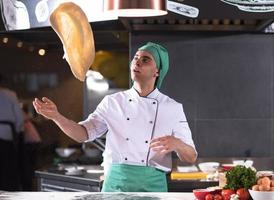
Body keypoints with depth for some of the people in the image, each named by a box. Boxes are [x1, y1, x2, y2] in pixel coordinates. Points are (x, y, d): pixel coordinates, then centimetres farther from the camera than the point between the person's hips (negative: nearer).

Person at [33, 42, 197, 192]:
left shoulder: (173, 108, 3)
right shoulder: (113, 102, 8)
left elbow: (191, 158, 3)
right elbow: (84, 133, 5)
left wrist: (176, 144, -19)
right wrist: (56, 116, -11)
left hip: (152, 185, -1)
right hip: (116, 182, 1)